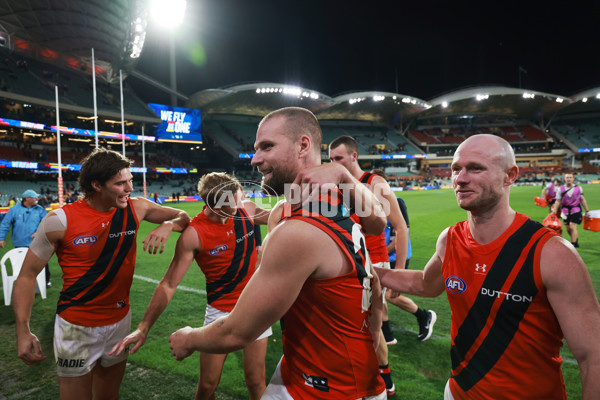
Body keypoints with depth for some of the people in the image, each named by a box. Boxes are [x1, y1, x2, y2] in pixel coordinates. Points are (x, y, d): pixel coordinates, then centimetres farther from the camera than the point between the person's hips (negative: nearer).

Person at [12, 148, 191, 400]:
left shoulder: (136, 208, -6)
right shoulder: (61, 220, -15)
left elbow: (183, 217, 4)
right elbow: (27, 275, -7)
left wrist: (168, 225, -19)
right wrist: (23, 331, -12)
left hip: (120, 321, 3)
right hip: (77, 327, -3)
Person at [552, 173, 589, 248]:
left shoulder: (578, 188, 0)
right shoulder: (560, 189, -1)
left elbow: (582, 200, 7)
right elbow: (558, 202, 1)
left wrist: (587, 211, 8)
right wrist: (554, 212, -3)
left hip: (575, 210, -2)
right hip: (565, 211, 2)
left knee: (572, 227, -11)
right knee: (568, 229, 8)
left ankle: (573, 244, -2)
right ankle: (576, 240, 32)